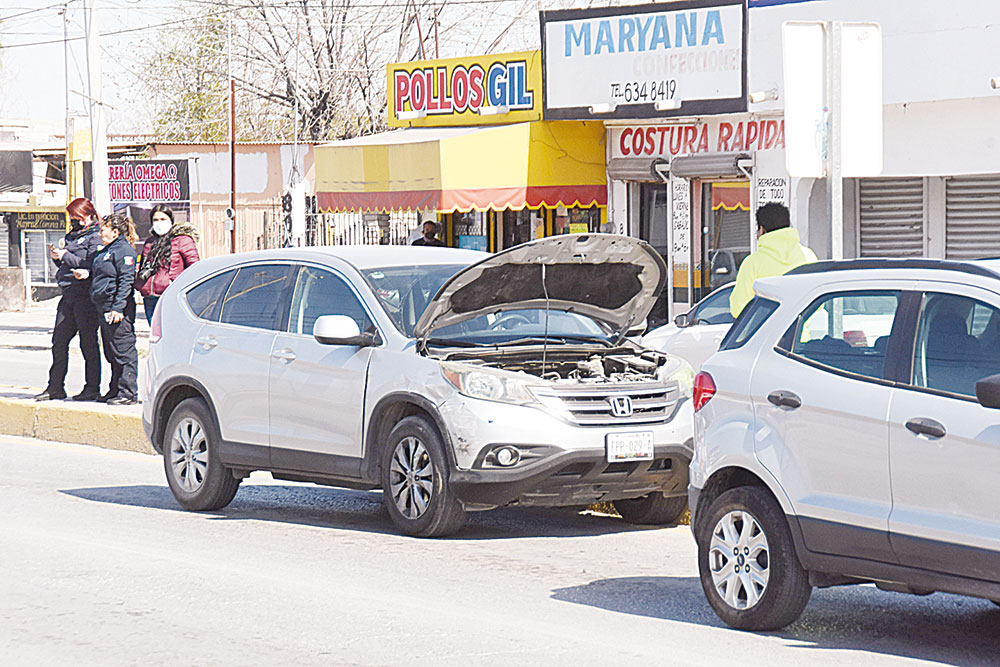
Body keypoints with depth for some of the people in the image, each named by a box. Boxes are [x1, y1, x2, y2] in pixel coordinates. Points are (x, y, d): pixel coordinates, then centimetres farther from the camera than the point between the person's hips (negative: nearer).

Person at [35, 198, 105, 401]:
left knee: (88, 342, -3)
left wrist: (65, 256, -14)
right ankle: (55, 387, 11)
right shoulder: (72, 236, 20)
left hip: (85, 294, -8)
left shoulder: (96, 237, -6)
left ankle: (92, 388, 4)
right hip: (68, 294, 8)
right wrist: (57, 258, 3)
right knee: (59, 340, 6)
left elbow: (91, 266, -16)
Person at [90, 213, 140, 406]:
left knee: (123, 351, -7)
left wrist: (117, 308, -23)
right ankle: (116, 389, 20)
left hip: (118, 311, -11)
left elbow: (126, 281, -18)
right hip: (104, 310, 11)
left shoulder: (124, 250, -11)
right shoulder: (106, 251, 20)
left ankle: (127, 392, -6)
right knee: (111, 353, 14)